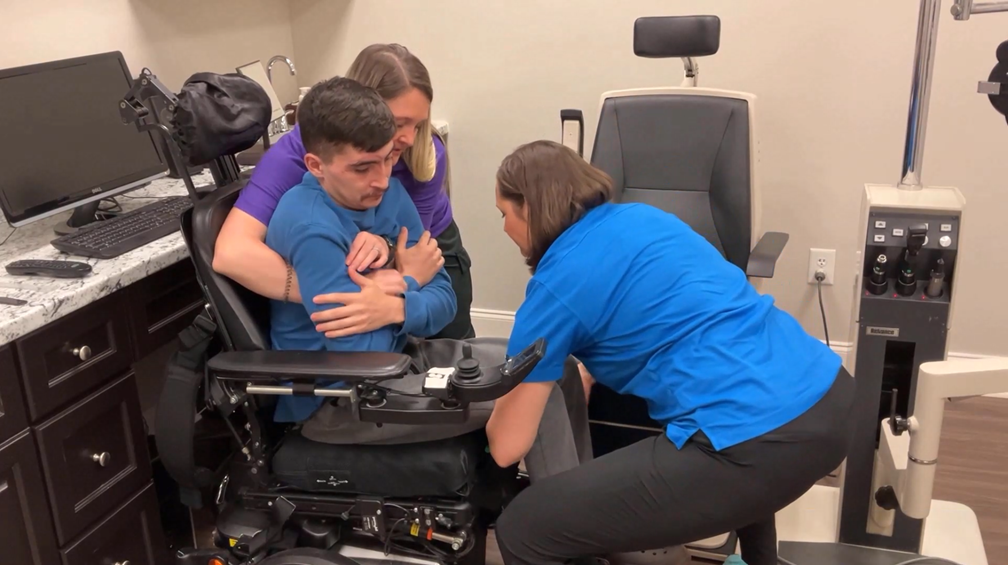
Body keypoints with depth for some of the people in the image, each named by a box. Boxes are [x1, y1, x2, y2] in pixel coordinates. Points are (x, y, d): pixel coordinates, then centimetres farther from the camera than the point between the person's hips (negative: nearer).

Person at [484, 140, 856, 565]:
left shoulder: (556, 283, -1)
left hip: (758, 441, -9)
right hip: (830, 399, 9)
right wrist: (587, 366, 41)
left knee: (522, 530, -1)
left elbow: (506, 447, 3)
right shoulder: (642, 216, 19)